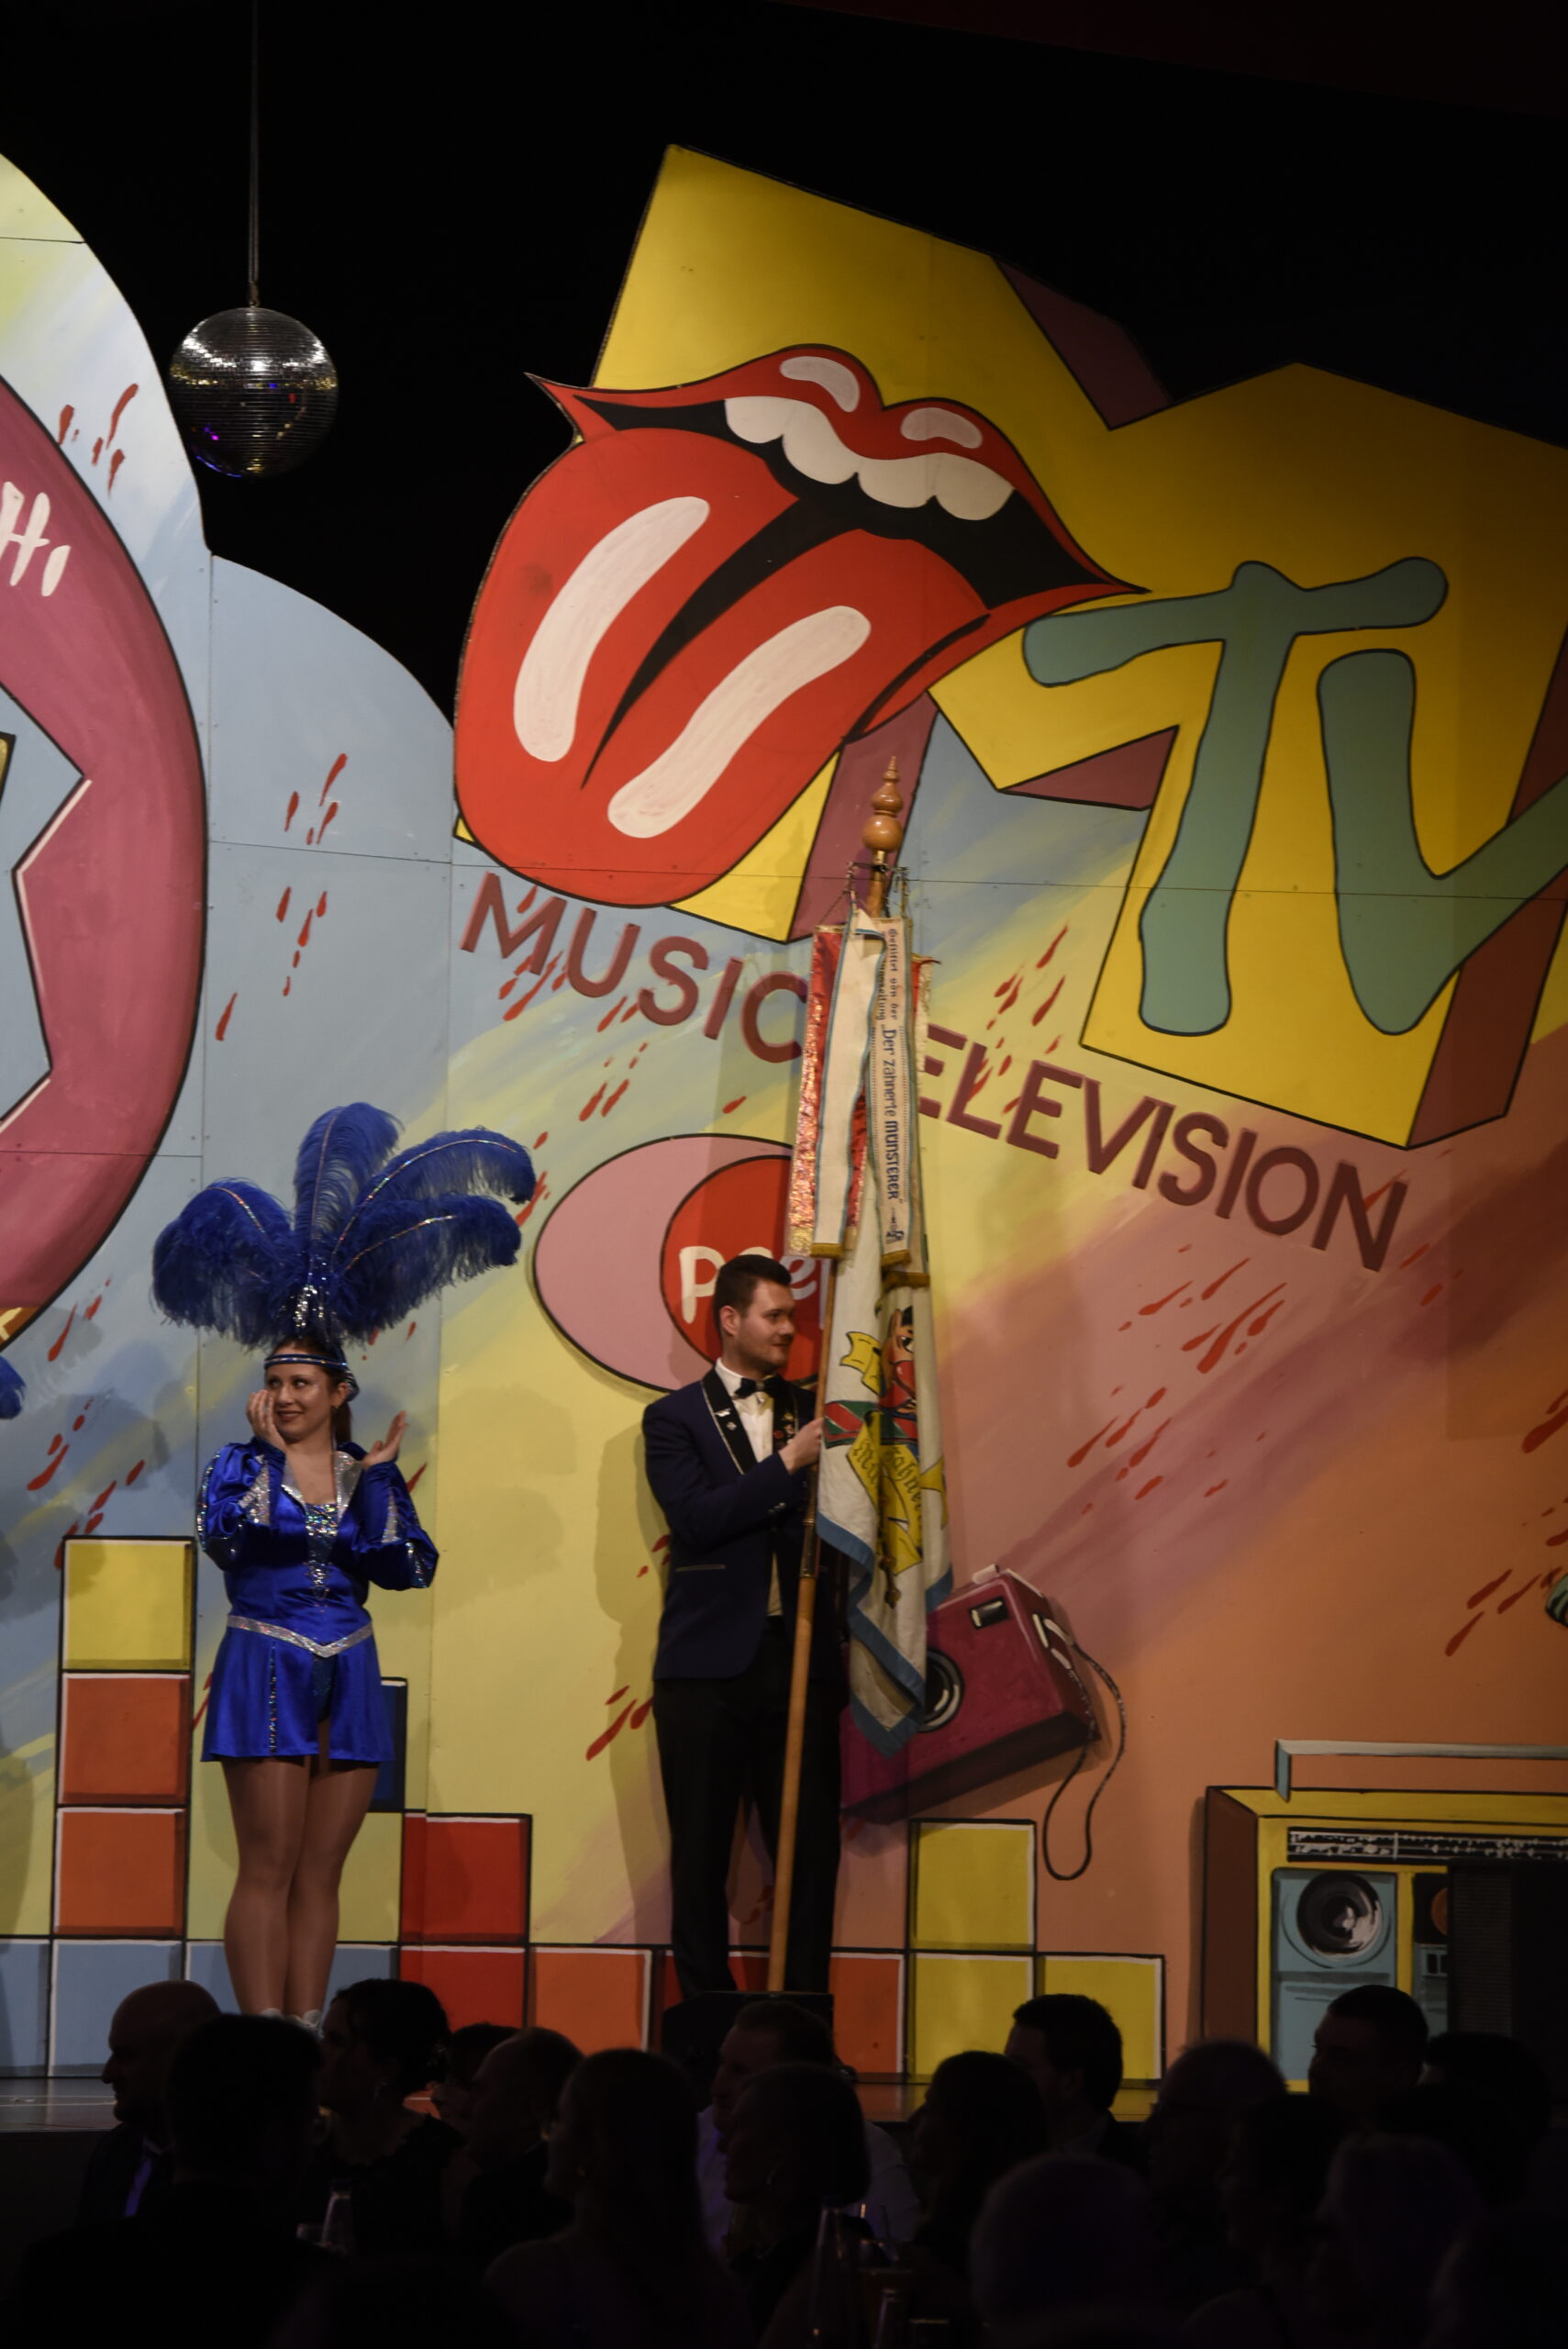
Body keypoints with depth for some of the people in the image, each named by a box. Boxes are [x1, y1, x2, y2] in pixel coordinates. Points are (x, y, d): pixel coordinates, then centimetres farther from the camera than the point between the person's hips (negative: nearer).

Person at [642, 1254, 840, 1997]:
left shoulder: (810, 1413, 14)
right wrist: (787, 1463, -16)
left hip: (800, 1657, 3)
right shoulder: (674, 1417, 4)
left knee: (811, 1846, 2)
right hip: (709, 1664, -3)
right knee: (701, 1851, 2)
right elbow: (698, 1517, -13)